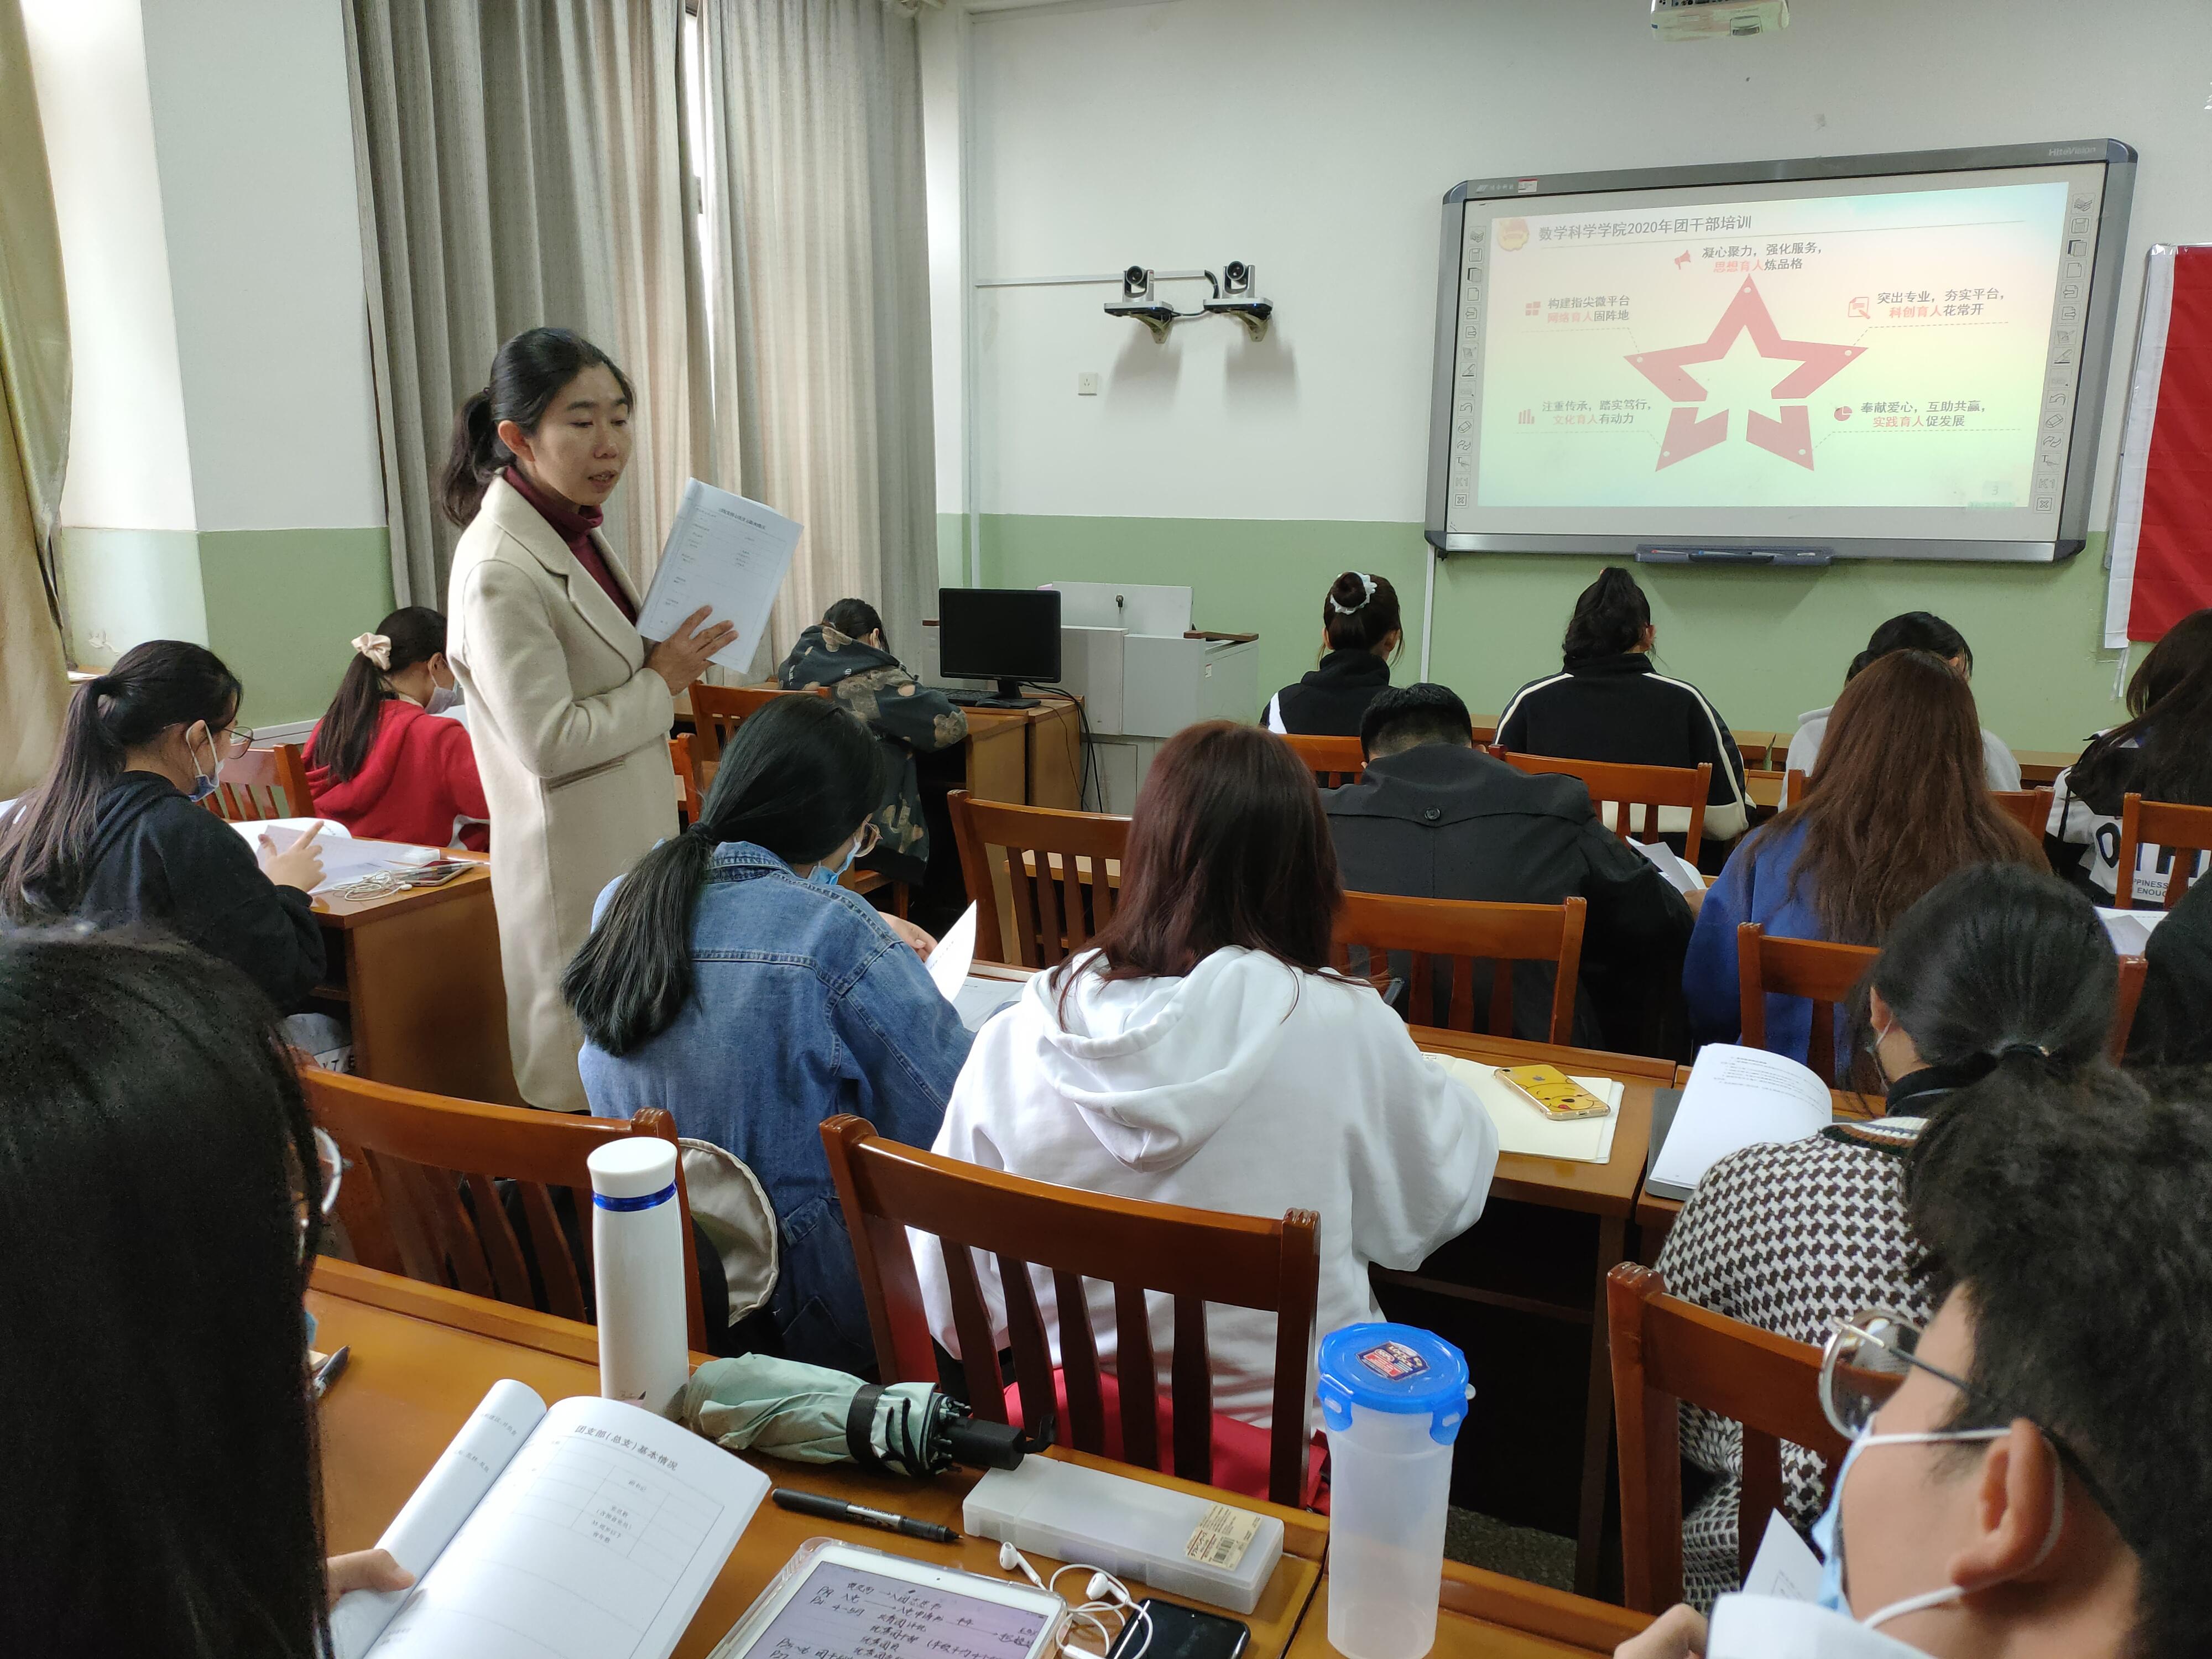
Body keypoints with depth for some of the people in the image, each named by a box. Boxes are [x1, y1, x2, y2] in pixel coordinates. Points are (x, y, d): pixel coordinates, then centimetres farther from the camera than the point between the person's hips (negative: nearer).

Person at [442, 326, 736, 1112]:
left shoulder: (577, 533, 7)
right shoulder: (499, 569, -21)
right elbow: (549, 742, -22)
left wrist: (671, 663, 2)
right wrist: (662, 682, -14)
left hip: (635, 839, 9)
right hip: (576, 862, -9)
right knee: (593, 1084, 4)